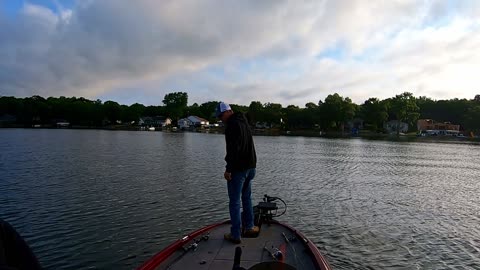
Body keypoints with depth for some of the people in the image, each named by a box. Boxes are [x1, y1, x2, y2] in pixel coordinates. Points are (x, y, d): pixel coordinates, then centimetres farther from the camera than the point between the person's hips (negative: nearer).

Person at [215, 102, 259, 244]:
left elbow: (233, 149, -24)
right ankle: (249, 228, 30)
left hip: (238, 169, -10)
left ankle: (235, 235, 7)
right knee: (246, 198, 21)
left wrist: (228, 169, -20)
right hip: (251, 166, 10)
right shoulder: (244, 122, 16)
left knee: (234, 202, 0)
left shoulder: (232, 124, -16)